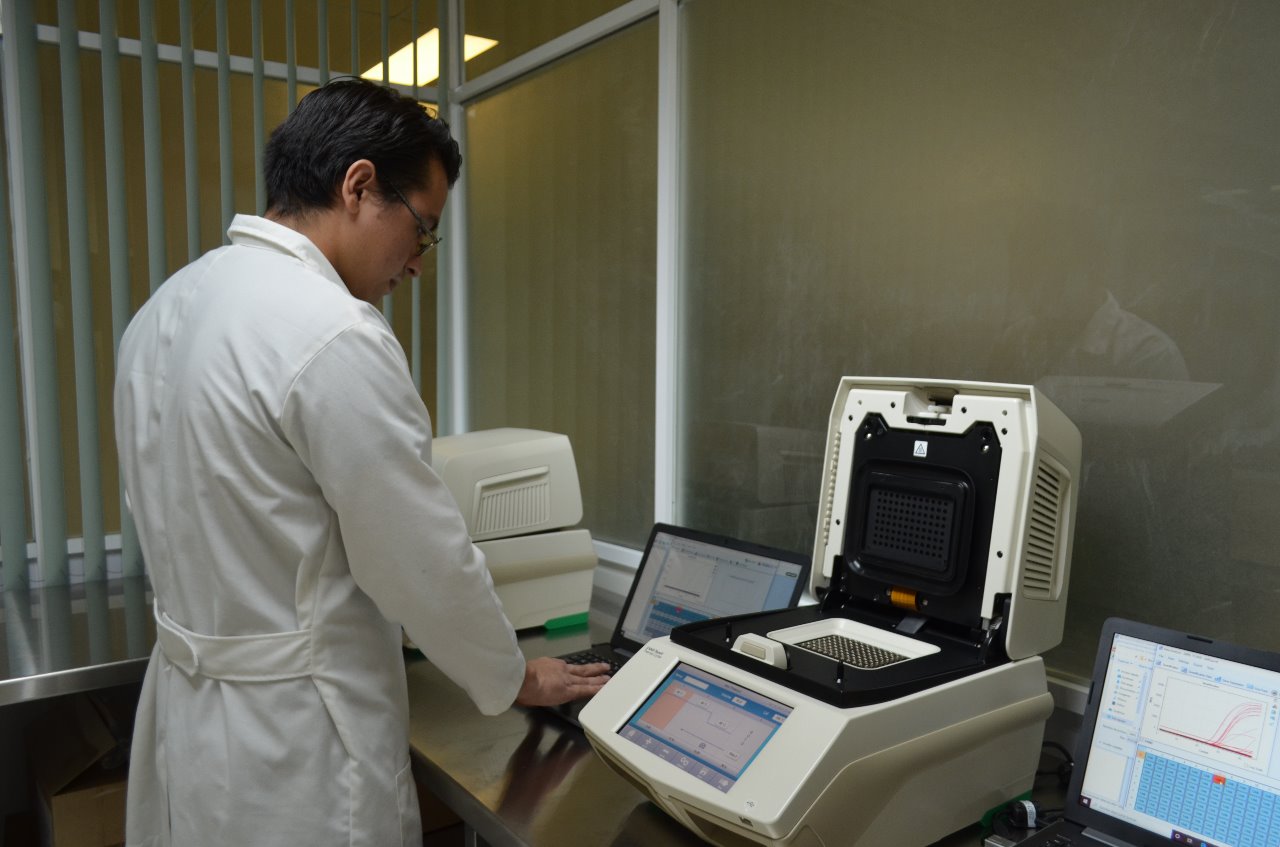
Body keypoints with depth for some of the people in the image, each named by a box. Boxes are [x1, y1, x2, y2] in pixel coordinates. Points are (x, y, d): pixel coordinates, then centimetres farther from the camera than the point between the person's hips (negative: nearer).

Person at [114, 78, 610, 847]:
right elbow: (423, 559, -19)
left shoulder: (167, 307, 2)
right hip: (292, 736, -8)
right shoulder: (335, 335, -25)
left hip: (188, 701, 8)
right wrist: (516, 680, -2)